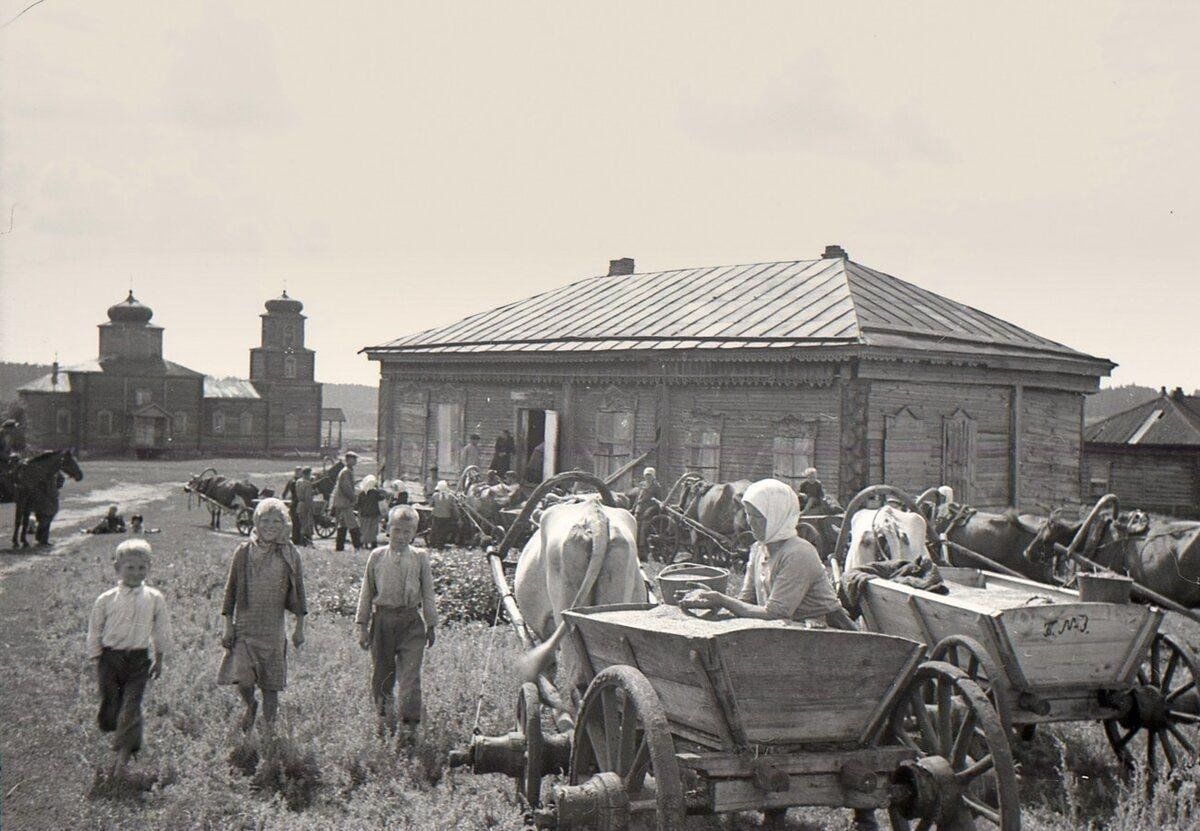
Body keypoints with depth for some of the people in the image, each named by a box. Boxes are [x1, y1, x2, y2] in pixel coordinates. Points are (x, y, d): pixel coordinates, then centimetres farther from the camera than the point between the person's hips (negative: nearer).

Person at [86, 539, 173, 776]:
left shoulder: (155, 599, -1)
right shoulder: (106, 600, -4)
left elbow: (161, 631, 11)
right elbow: (95, 633, 4)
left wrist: (159, 659, 13)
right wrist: (97, 661, 4)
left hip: (139, 660, 0)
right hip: (110, 657, 0)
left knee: (130, 710, -7)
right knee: (108, 713, 5)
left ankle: (121, 756, 2)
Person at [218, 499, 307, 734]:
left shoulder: (290, 555, 1)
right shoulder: (244, 552, -1)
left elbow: (298, 592, 7)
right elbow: (231, 590, 3)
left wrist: (299, 628, 5)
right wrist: (228, 626, 0)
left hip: (274, 629, 1)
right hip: (245, 626, -1)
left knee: (271, 685, 5)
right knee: (243, 679, -11)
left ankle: (269, 728, 20)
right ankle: (250, 706, 22)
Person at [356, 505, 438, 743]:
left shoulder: (420, 558, 2)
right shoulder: (377, 557, 3)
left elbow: (428, 594, 8)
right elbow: (366, 592, 8)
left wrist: (431, 625, 9)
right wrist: (362, 626, 6)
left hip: (411, 620, -1)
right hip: (382, 618, 1)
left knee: (410, 674, -8)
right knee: (381, 674, 8)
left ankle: (410, 723, -5)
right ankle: (385, 719, 25)